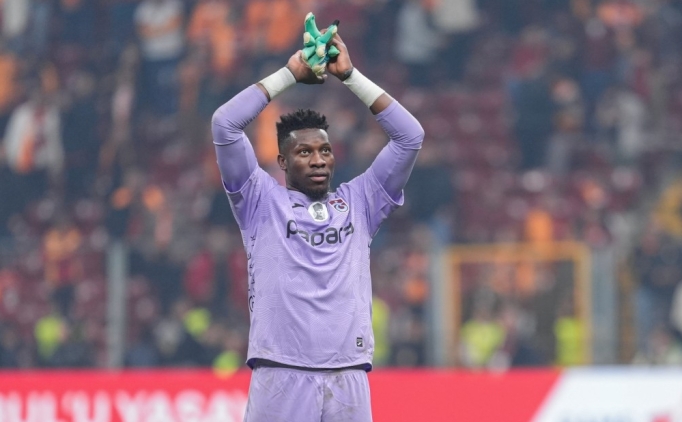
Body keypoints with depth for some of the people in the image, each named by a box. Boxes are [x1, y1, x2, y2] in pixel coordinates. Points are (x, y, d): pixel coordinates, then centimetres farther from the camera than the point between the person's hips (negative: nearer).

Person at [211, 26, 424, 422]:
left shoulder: (358, 203, 19)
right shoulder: (263, 202, 12)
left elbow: (410, 135, 14)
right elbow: (225, 124, 2)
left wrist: (350, 75, 11)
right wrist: (290, 74, 8)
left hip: (348, 380, 3)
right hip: (282, 377, -3)